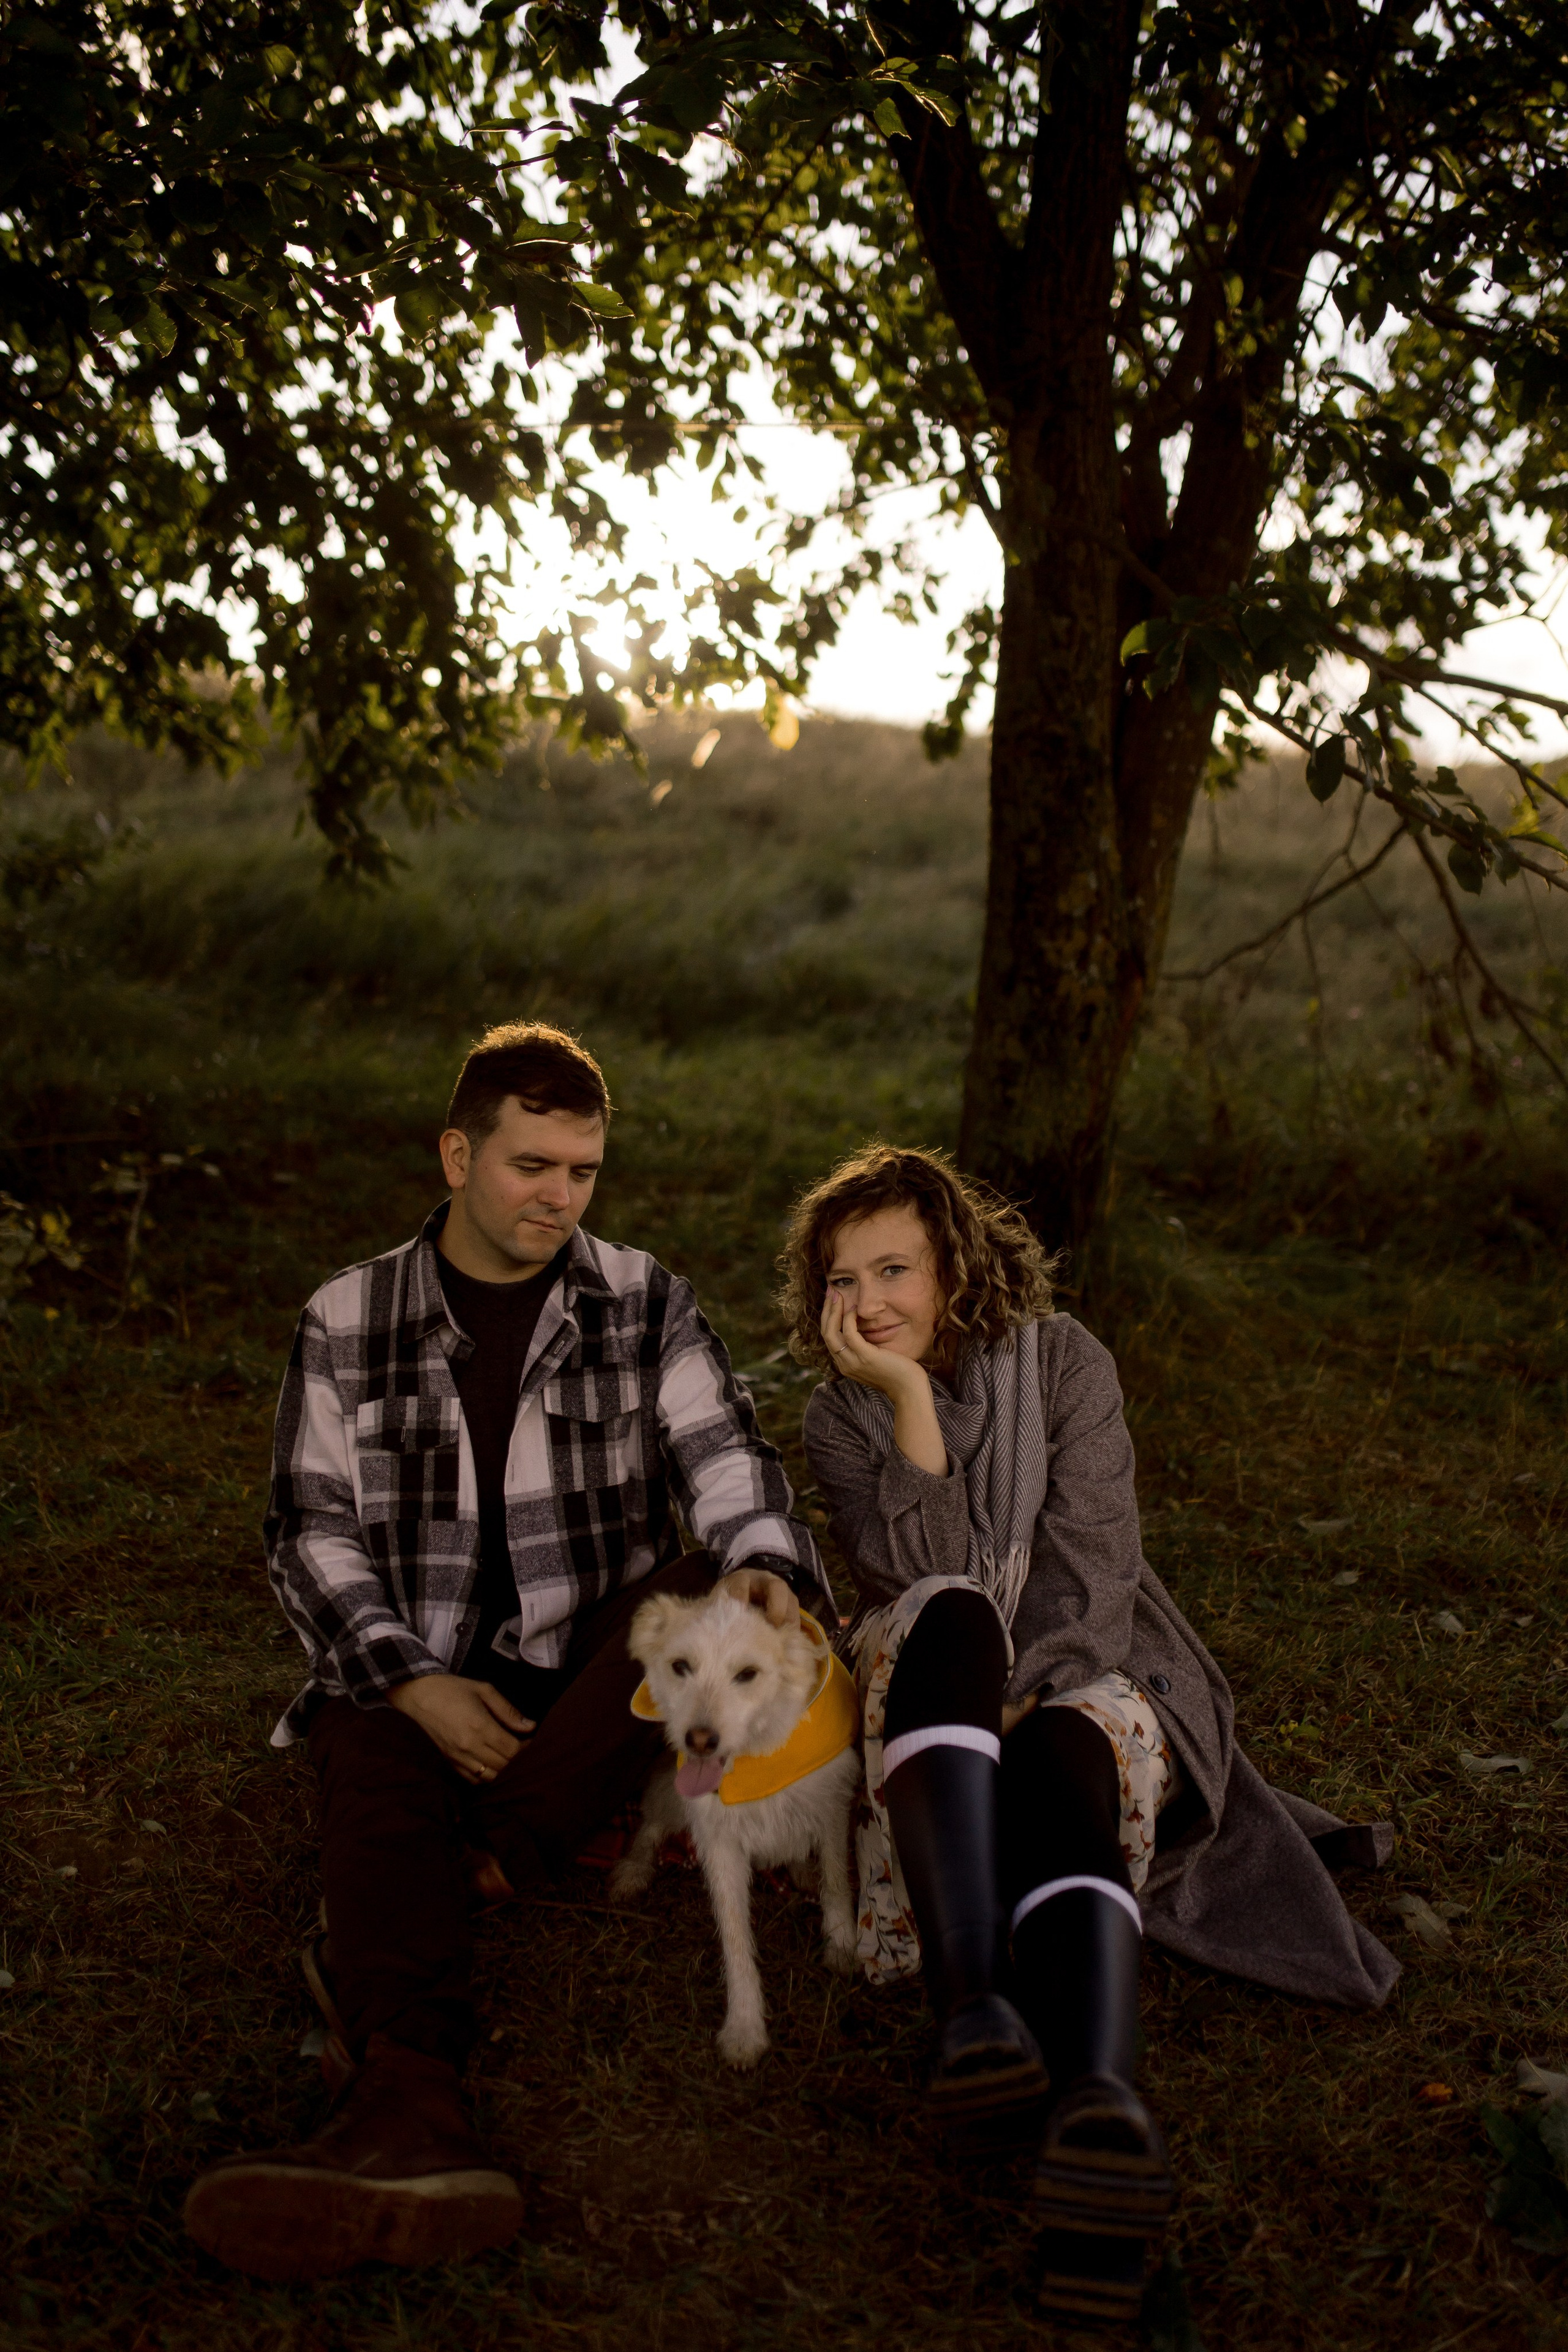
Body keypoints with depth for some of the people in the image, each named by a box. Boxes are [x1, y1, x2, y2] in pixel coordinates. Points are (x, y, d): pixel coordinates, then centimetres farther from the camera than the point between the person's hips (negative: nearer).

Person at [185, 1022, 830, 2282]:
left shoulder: (643, 1300, 8)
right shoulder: (348, 1322, 6)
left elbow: (723, 1452, -3)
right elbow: (313, 1530, 3)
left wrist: (764, 1565, -26)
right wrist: (413, 1683, -13)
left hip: (590, 1674, 1)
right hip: (413, 1679, 0)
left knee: (711, 1584, -28)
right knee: (379, 1786, -31)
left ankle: (423, 1913, -30)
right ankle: (409, 2111, -54)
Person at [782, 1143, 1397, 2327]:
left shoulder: (1062, 1361, -1)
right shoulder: (840, 1417, 3)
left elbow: (1094, 1562, -10)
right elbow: (926, 1576, -13)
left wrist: (1020, 1698, -21)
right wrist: (909, 1397, -21)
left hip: (1088, 1669, -1)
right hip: (944, 1702, 1)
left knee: (1062, 1754, -37)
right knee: (947, 1617, -35)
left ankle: (1098, 2100, -64)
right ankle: (972, 2011, -52)